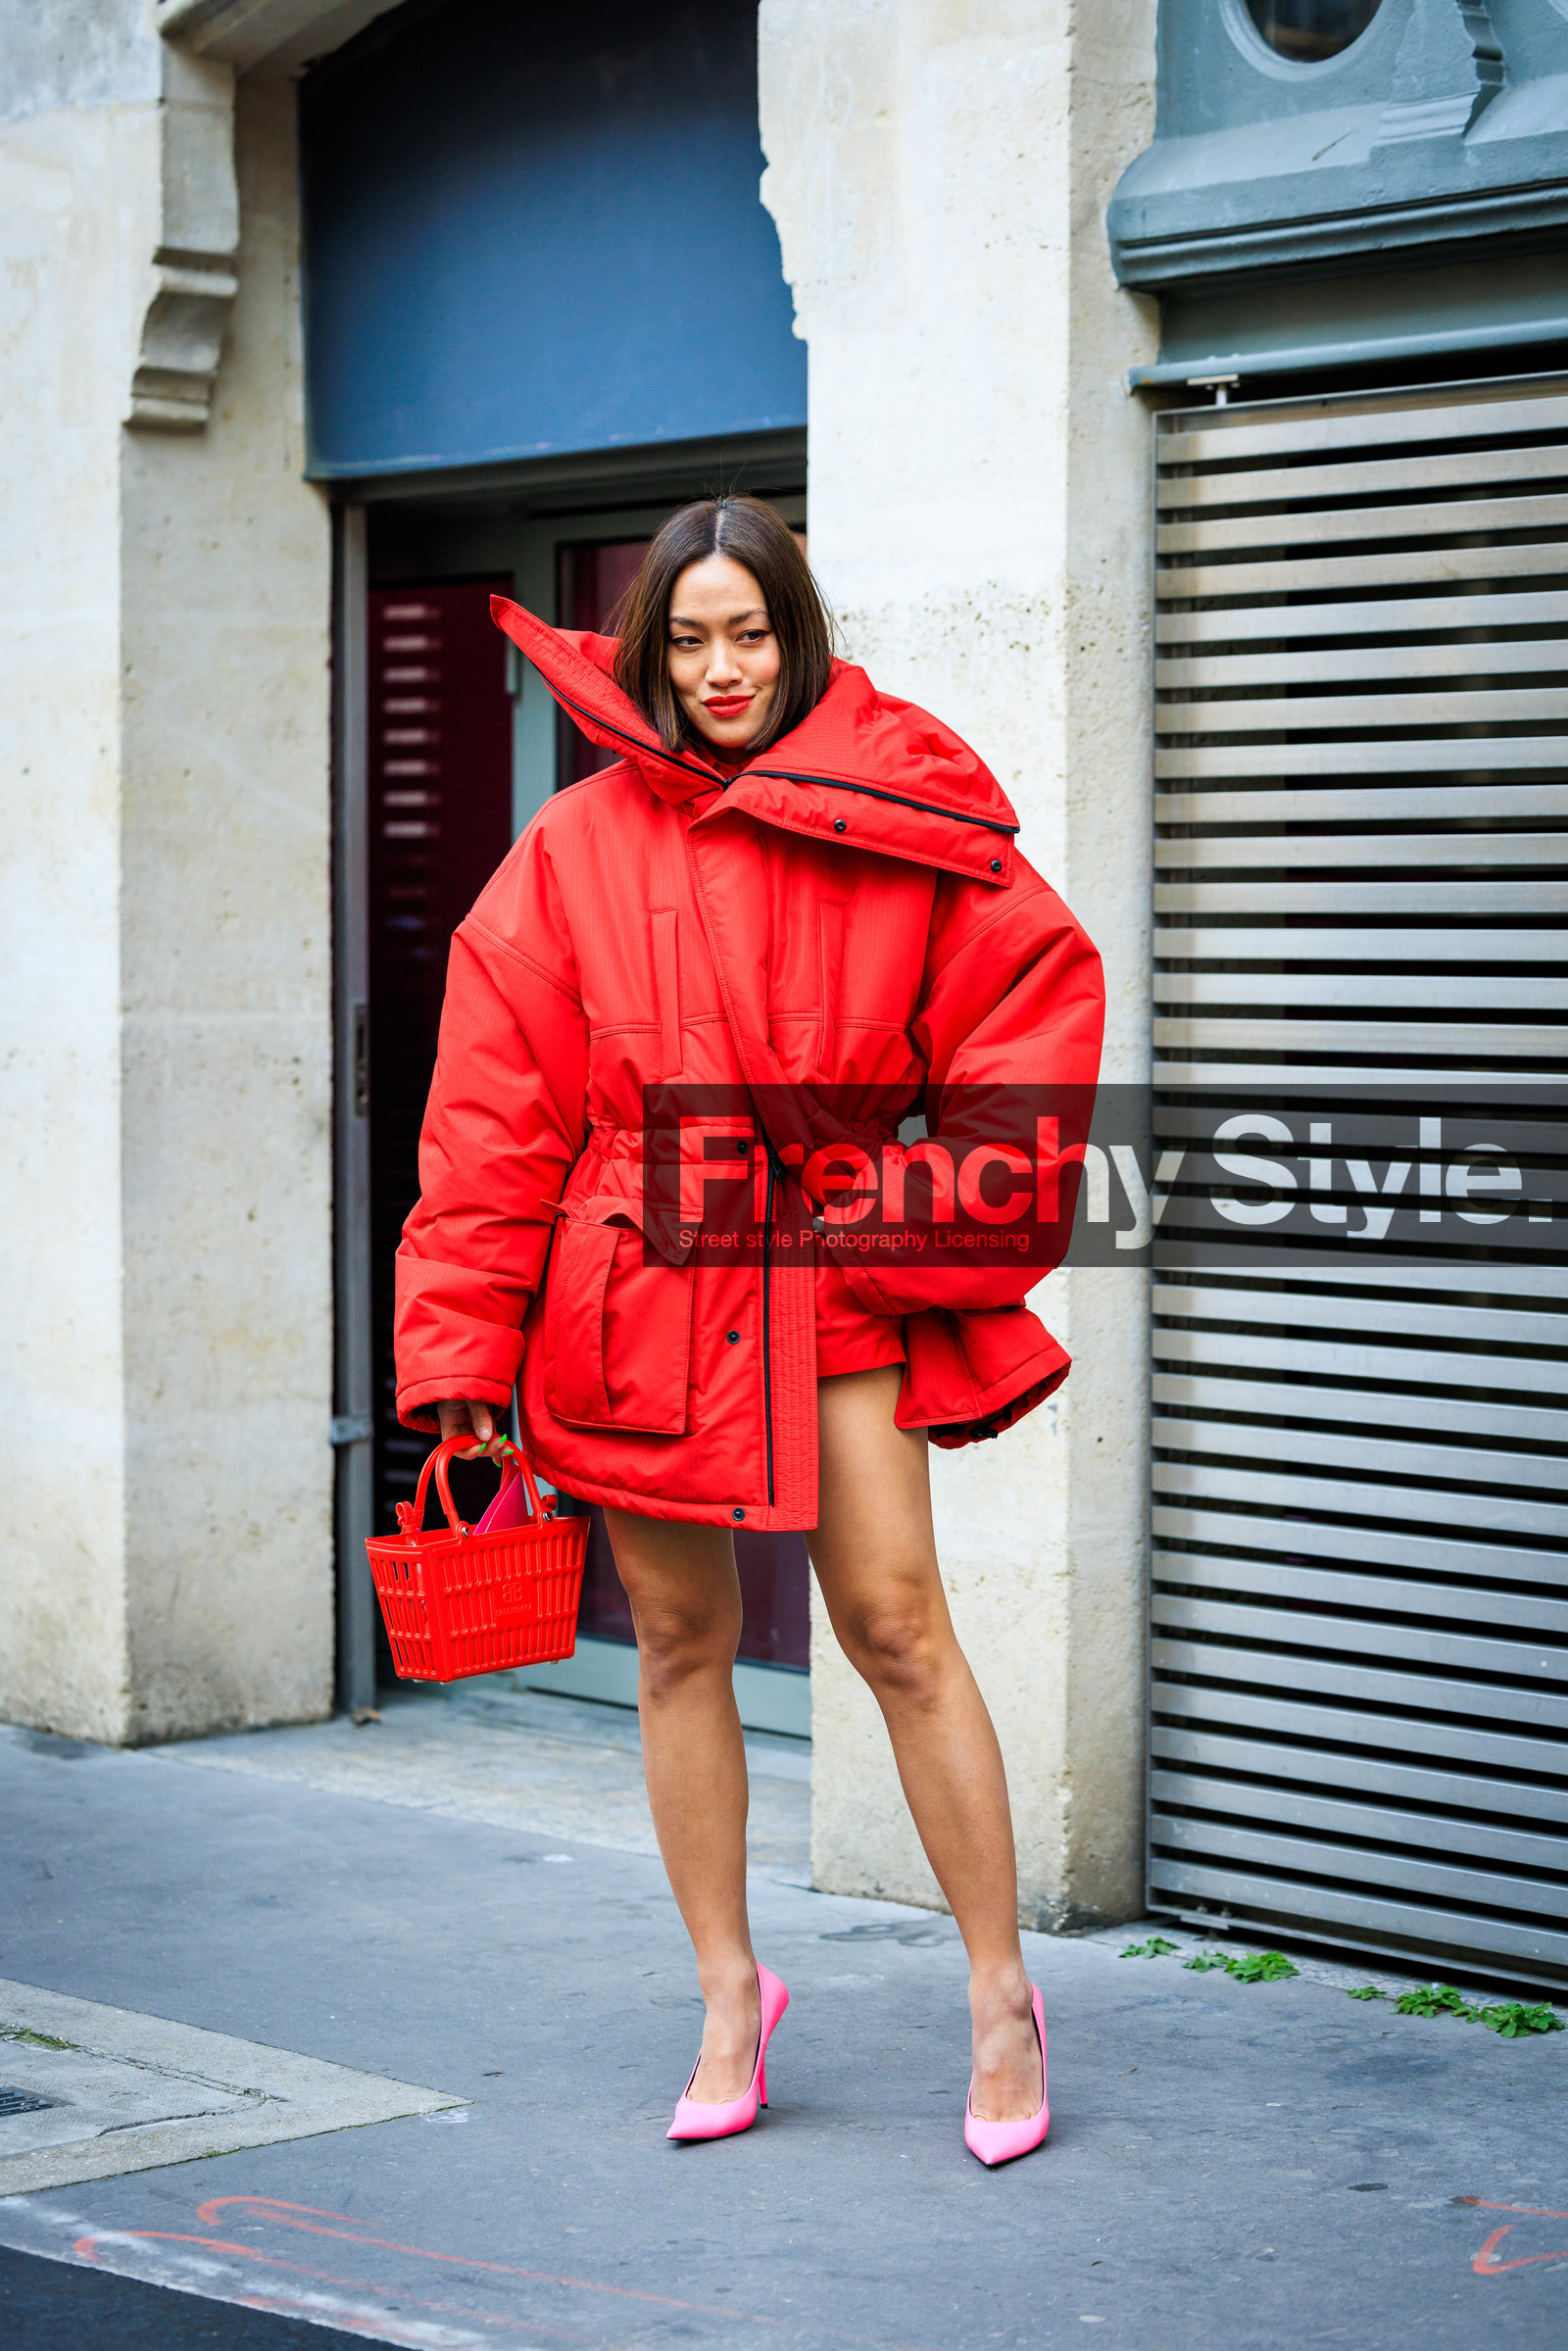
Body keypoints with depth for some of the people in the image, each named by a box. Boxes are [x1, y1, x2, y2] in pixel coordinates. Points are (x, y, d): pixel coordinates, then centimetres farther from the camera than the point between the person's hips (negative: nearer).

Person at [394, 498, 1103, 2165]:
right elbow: (495, 1104, 1)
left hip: (836, 1288, -1)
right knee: (680, 1643, 9)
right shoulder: (580, 843, 1)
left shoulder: (898, 823, -1)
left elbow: (1038, 993, 4)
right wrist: (464, 1353, -4)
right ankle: (728, 1990, 22)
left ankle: (1001, 1994, 5)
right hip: (632, 1291, 2)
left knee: (898, 1622, -6)